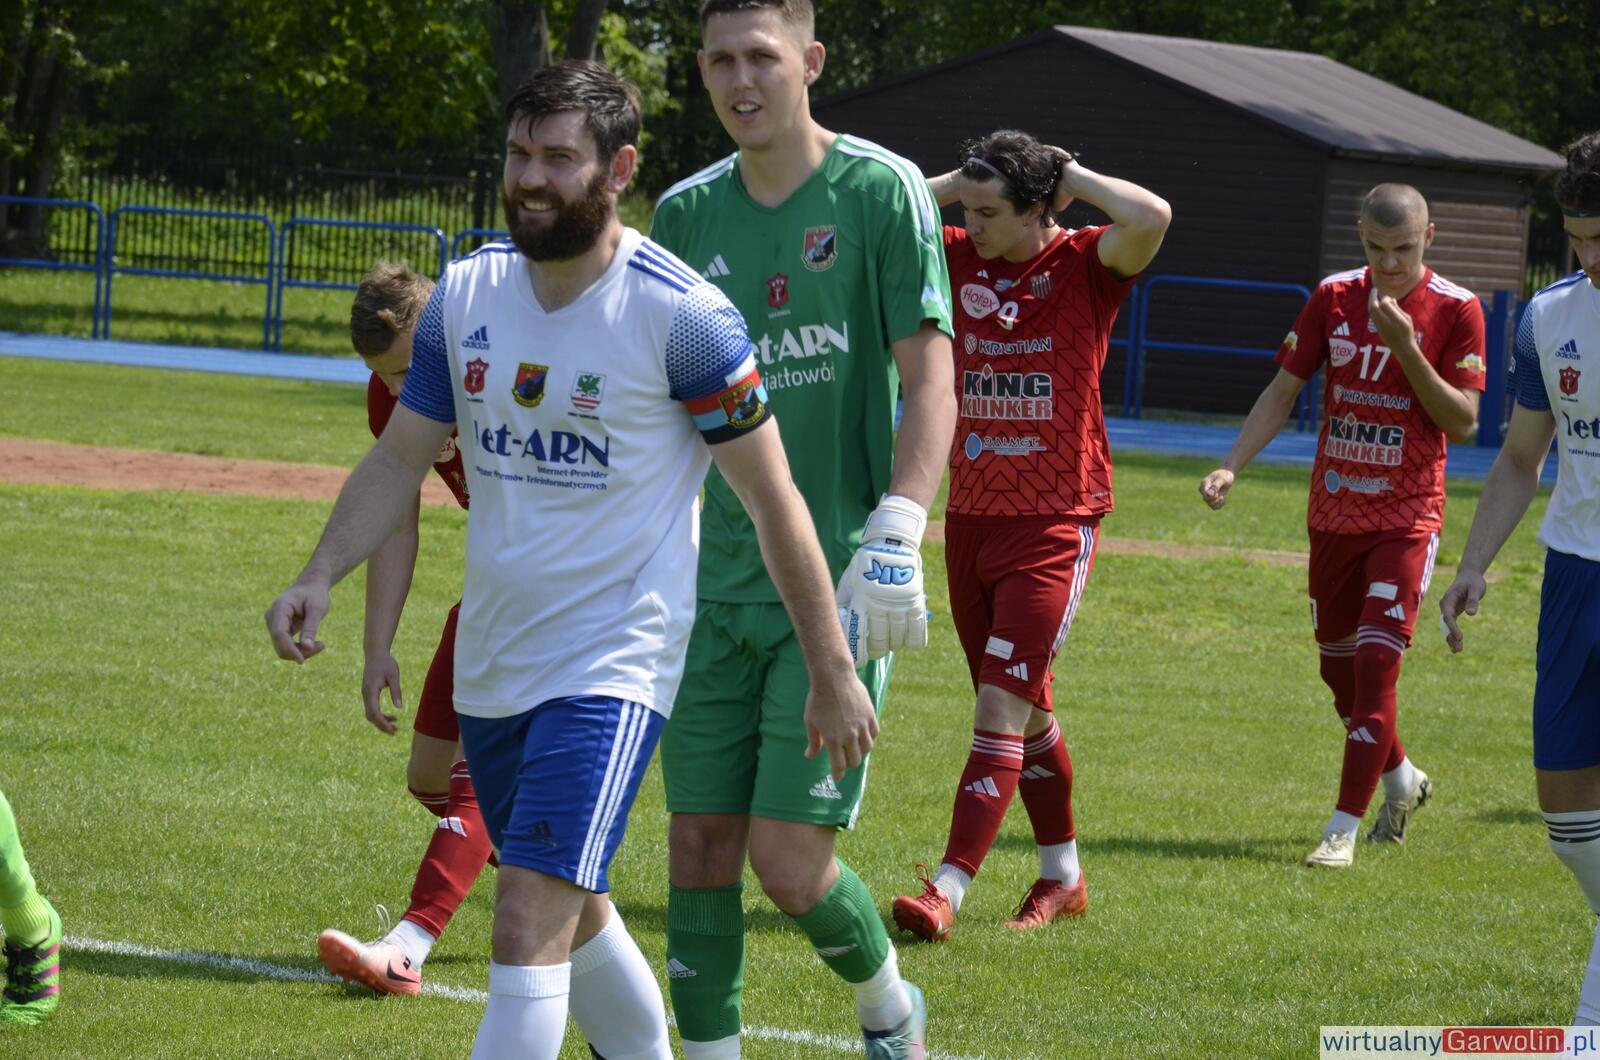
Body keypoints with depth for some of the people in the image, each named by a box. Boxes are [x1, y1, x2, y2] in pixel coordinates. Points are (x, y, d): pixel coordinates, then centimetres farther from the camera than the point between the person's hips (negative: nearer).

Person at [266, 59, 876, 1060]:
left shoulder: (681, 315, -13)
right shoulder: (467, 295, 3)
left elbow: (773, 497, -7)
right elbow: (399, 460, 10)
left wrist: (833, 673, -6)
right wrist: (320, 579, -7)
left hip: (615, 666, -7)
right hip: (492, 664, 7)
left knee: (530, 921, -18)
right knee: (571, 912, 20)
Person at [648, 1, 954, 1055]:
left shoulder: (882, 190, -6)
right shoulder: (688, 213, 9)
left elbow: (930, 379, -10)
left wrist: (895, 539, -21)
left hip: (839, 586, -5)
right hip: (723, 583, 5)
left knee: (788, 859, -7)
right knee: (701, 848, 3)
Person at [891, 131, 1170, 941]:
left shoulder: (1084, 265, -8)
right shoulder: (960, 259, 7)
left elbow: (1152, 217, -27)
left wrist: (1071, 177, -12)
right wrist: (952, 184, 3)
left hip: (1053, 523, -6)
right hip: (970, 515, 6)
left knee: (1003, 706, -12)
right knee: (1025, 708, 16)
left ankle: (948, 890, -19)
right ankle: (1061, 875, 29)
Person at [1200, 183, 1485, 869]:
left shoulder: (1455, 311, -9)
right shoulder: (1334, 298, 1)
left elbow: (1462, 422, -10)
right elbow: (1282, 392, 4)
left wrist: (1406, 349, -22)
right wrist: (1230, 467, -8)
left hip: (1406, 517, -4)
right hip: (1333, 511, 4)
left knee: (1376, 662, -13)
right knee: (1339, 665, 13)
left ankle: (1344, 829, -9)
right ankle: (1401, 780, 38)